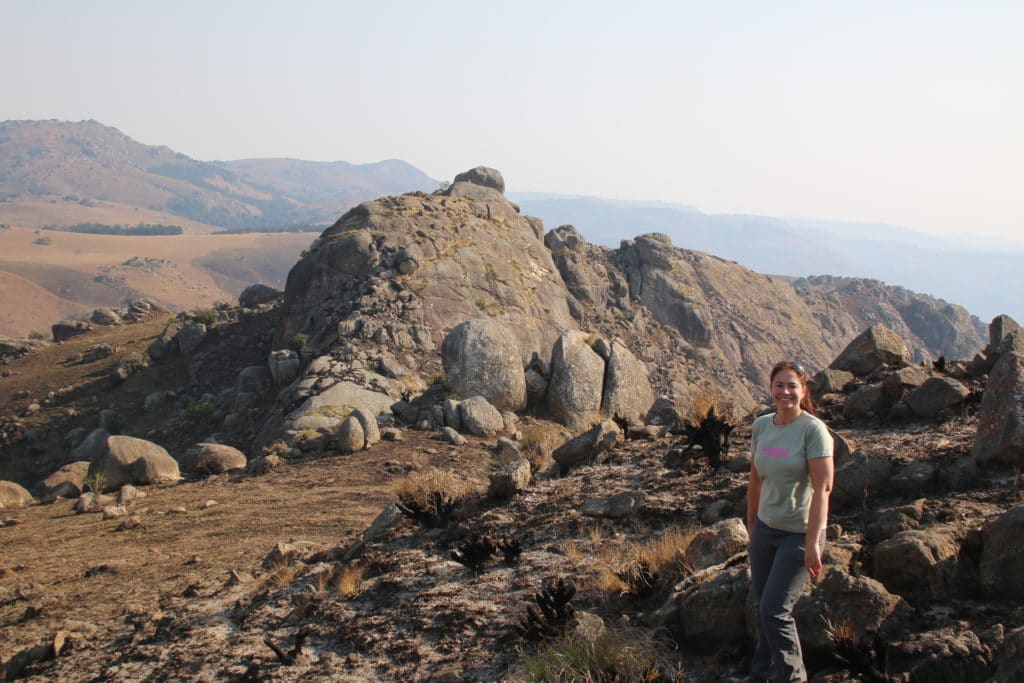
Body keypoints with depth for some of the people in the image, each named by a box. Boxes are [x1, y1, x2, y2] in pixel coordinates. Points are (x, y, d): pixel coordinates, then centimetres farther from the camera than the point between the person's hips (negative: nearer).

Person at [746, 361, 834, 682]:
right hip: (766, 528, 6)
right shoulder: (761, 425, 3)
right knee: (762, 608, 12)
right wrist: (751, 524, 15)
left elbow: (822, 487, -19)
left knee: (775, 611, -8)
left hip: (798, 534, -6)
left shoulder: (813, 429, -15)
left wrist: (813, 543, -23)